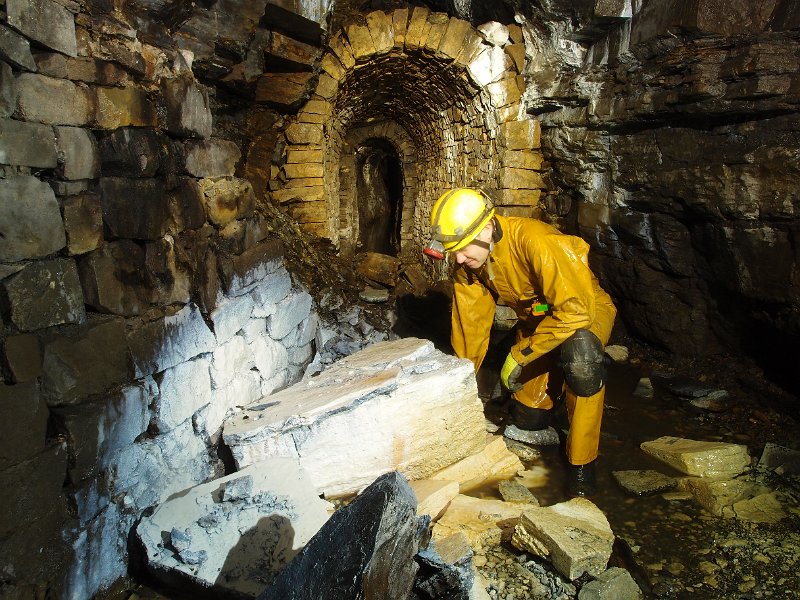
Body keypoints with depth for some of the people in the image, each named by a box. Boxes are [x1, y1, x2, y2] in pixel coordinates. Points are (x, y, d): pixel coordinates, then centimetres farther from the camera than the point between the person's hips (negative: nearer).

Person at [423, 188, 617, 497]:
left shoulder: (536, 242, -37)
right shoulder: (466, 265, -15)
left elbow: (576, 310, -38)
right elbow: (469, 326, -4)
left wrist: (518, 355, -31)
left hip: (585, 311, -6)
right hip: (536, 318, 6)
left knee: (581, 359, -40)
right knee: (528, 419, 2)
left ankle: (582, 463, -21)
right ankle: (553, 385, 37)